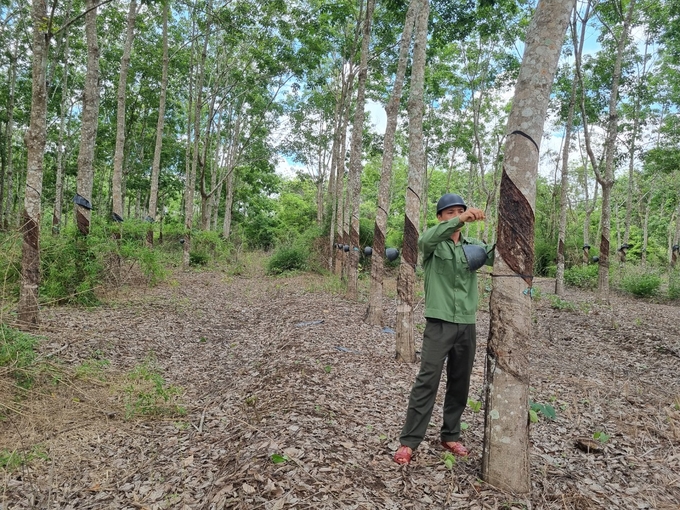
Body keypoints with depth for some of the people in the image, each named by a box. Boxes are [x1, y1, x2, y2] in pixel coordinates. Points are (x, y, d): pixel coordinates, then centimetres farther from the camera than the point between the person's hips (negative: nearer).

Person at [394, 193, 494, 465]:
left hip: (467, 325, 5)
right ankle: (408, 441, 1)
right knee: (427, 381, -7)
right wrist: (461, 220, -38)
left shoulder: (473, 246, 12)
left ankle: (450, 435, 28)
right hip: (439, 323, -5)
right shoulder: (433, 245, -1)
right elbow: (425, 239, -26)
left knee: (460, 384, 12)